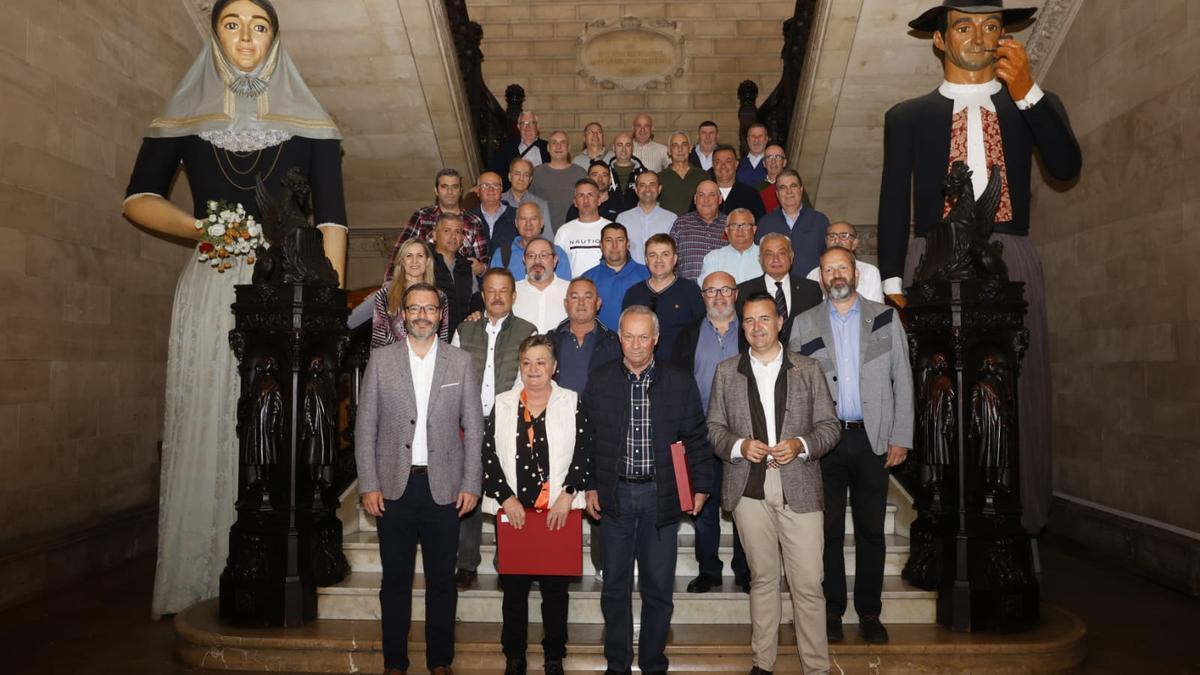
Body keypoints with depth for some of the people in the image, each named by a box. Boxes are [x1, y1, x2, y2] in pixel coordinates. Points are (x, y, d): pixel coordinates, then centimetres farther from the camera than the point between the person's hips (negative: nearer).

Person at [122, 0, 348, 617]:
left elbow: (331, 220, 2)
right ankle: (203, 584, 10)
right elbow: (138, 198, 12)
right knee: (208, 427, 0)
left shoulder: (310, 123, 9)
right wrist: (201, 229, -6)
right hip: (211, 290, 1)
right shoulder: (183, 115, 13)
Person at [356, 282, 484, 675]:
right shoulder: (381, 360, 3)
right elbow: (365, 426, 3)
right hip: (394, 486, 0)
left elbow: (473, 428, 3)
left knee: (442, 579, 8)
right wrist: (368, 485, -3)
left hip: (443, 488, 0)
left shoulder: (461, 362, 3)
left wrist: (471, 484, -1)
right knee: (395, 579, 9)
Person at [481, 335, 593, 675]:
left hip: (559, 511, -1)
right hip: (513, 510, 1)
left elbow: (584, 452, -2)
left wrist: (567, 496, -11)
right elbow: (489, 455, 3)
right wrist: (506, 498, -6)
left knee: (555, 587, 5)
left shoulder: (572, 403, 3)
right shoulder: (503, 404, 7)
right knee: (514, 586, 7)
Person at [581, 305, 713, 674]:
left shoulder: (680, 383, 1)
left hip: (661, 496, 0)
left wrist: (700, 487, 2)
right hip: (615, 495, 1)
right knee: (615, 587, 10)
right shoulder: (599, 381, 3)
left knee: (658, 588, 8)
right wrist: (589, 486, 2)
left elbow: (696, 439, 5)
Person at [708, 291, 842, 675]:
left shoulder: (808, 370, 7)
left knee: (808, 584, -2)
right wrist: (739, 446, -9)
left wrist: (801, 445, -12)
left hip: (799, 487, -1)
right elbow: (714, 427, 10)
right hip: (749, 488, 1)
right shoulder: (726, 372, 9)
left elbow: (829, 425, 6)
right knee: (762, 579, 10)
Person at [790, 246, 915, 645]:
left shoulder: (885, 319, 7)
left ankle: (869, 613, 20)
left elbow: (902, 380, 5)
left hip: (872, 440, 0)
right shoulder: (804, 325, 6)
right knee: (829, 531, 6)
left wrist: (901, 437, -1)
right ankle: (832, 610, 19)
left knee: (871, 531, 8)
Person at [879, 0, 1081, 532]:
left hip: (1010, 263, 1)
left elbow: (1067, 167, 0)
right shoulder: (907, 116, 14)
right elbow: (893, 202, 7)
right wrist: (892, 283, -1)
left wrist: (1027, 92, -8)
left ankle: (1019, 523, 7)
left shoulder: (1033, 105, 18)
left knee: (1018, 392, -3)